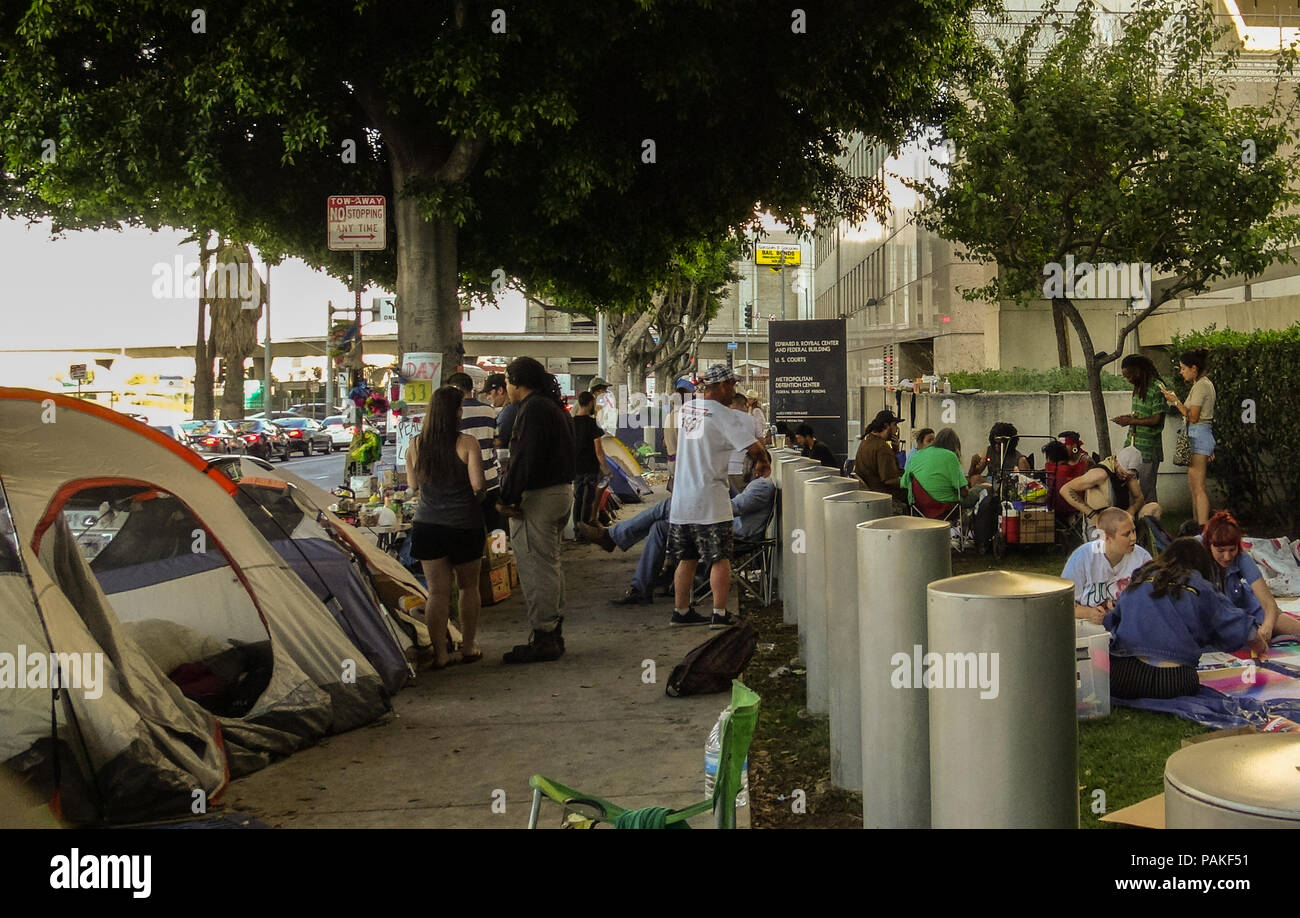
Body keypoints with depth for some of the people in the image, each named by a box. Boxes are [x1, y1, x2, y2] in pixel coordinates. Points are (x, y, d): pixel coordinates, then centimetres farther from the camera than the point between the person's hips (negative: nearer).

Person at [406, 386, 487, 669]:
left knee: (437, 592, 6)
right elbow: (478, 485, -16)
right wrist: (477, 498, 5)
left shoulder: (415, 445, -1)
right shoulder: (467, 443, -13)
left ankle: (440, 653, 6)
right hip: (464, 526, -2)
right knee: (469, 587, 16)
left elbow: (414, 484, 9)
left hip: (427, 526, 2)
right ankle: (469, 647, 24)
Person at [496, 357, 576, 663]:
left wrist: (509, 498, -17)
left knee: (536, 569, -5)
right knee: (549, 565, 16)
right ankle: (554, 634, 23)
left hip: (537, 497, -10)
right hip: (562, 490, 10)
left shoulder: (533, 409, -15)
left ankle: (543, 639, -2)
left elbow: (524, 459, -21)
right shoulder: (555, 407, 16)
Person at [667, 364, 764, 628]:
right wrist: (762, 453, 7)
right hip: (710, 501, -7)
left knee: (686, 559, 14)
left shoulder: (687, 409, 8)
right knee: (720, 559, 2)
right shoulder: (723, 415, -12)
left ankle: (681, 611, 20)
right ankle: (719, 614, 4)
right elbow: (753, 447, -14)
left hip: (681, 500, 7)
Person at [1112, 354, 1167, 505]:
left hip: (1148, 446, -8)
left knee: (1146, 489, -4)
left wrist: (1131, 421, -12)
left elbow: (1156, 419, -16)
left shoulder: (1157, 387, -13)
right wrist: (1128, 417, 7)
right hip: (1133, 442, 8)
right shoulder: (1138, 386, 14)